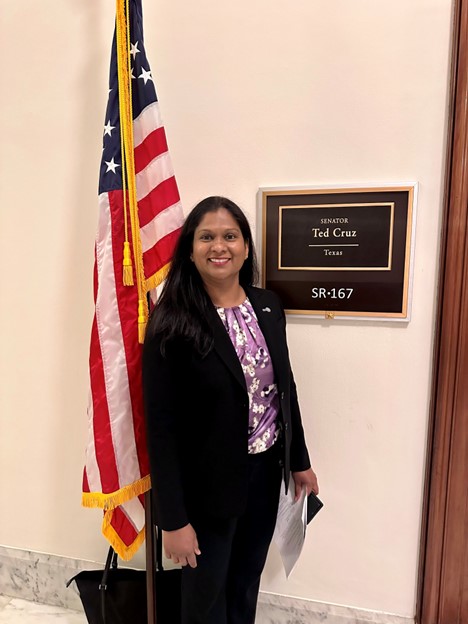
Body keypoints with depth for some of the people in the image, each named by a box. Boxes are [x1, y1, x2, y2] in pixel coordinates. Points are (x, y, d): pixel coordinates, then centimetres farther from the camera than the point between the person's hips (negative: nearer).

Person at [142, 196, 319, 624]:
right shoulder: (173, 325, -18)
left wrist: (299, 459, 12)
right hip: (208, 482, -4)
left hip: (266, 469, 5)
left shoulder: (268, 306, -2)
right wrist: (173, 519, -15)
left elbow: (285, 388, 6)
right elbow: (161, 426, -17)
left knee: (247, 584, 25)